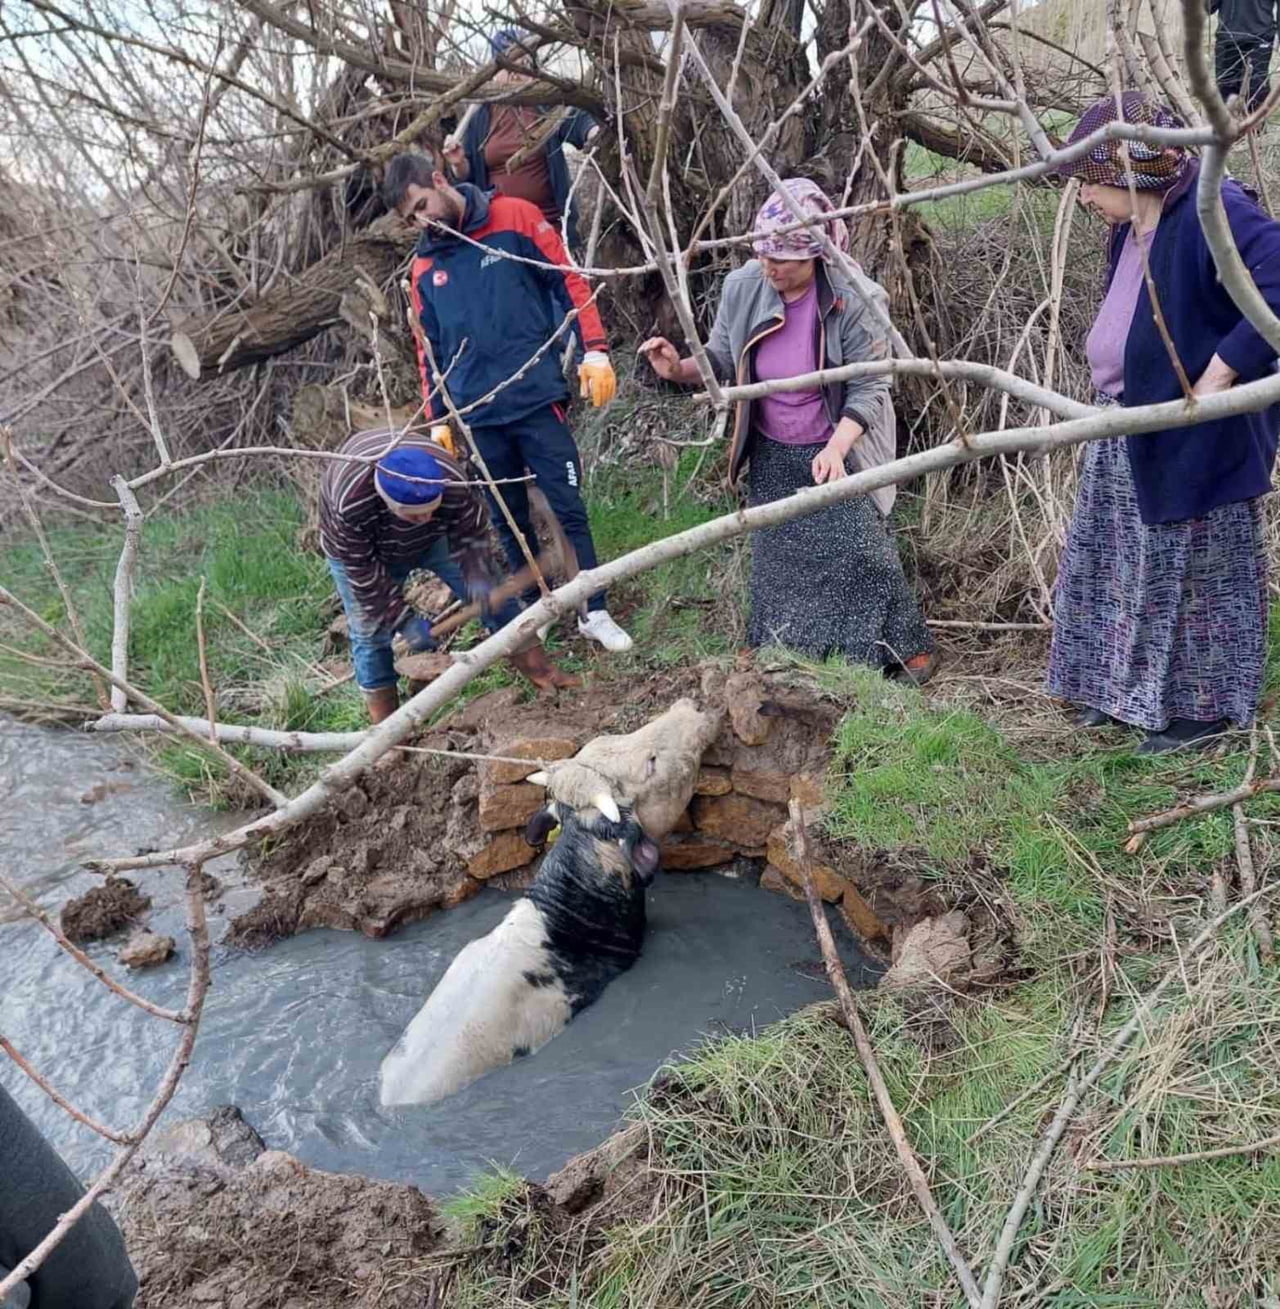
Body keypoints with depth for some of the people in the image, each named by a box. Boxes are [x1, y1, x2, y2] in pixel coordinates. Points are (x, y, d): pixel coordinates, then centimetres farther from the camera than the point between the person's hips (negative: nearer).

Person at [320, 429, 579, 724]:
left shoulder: (453, 483, -37)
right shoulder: (349, 504, -44)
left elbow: (472, 531, -19)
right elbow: (362, 570, -31)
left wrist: (476, 575, -36)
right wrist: (403, 619, -31)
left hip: (436, 537, 2)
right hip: (363, 549, -2)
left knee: (491, 595, -3)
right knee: (370, 630, -6)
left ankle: (539, 670, 9)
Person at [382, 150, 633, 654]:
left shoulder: (515, 218, 0)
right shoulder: (424, 268, 11)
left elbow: (569, 280, -2)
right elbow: (430, 350, 17)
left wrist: (594, 351, -12)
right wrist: (438, 421, 14)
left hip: (536, 399, -4)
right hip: (476, 416, 4)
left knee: (568, 509, -1)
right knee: (509, 522, 10)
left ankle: (595, 612, 9)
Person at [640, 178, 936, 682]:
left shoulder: (852, 300, -22)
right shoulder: (742, 287, -12)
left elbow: (869, 388, -19)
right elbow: (722, 360, 2)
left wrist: (836, 447, -35)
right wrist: (680, 369, -20)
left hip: (836, 448, -4)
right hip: (772, 455, 4)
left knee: (859, 549, -4)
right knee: (776, 555, 12)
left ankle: (905, 646, 17)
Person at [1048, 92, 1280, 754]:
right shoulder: (1131, 227, 8)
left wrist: (1219, 375, -26)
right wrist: (1111, 389, 12)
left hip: (1193, 438, -9)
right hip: (1122, 434, 9)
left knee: (1192, 572, 3)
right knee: (1112, 565, 16)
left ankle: (1201, 706, 19)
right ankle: (1124, 688, 31)